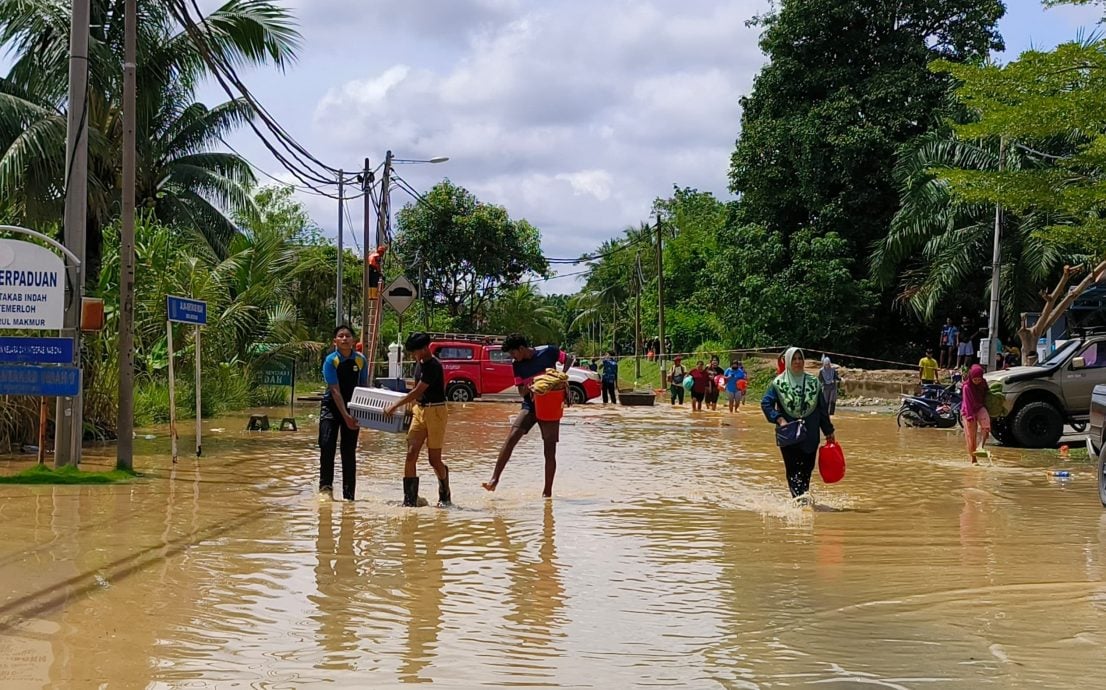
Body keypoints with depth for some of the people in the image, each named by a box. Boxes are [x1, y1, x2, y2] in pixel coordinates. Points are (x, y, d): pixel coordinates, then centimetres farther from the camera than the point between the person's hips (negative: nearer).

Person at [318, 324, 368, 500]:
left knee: (349, 451, 3)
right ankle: (325, 486, -5)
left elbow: (364, 387, 6)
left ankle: (349, 495, 8)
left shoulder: (361, 360, -4)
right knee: (327, 444, -17)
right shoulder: (330, 361, -13)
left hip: (352, 407, 2)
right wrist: (345, 416, -24)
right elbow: (335, 391, -18)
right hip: (332, 407, -2)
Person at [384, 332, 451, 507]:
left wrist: (395, 406, -16)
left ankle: (445, 497, 21)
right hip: (420, 410, 8)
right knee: (411, 455, -4)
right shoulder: (420, 363, 11)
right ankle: (410, 500, -3)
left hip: (435, 411, -8)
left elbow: (417, 392, -20)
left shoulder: (433, 366, -18)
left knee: (434, 459, -1)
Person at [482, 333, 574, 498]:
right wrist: (528, 388, -19)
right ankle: (494, 479, -17)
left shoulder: (548, 352, -9)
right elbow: (521, 391, 3)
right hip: (530, 406, 2)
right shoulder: (517, 366, 1)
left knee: (550, 450, -1)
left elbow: (568, 359, 5)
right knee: (511, 438, -17)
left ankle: (547, 492, 9)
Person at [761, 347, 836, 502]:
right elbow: (766, 403, -2)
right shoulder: (779, 382, 2)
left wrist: (829, 431, 13)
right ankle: (798, 495, -19)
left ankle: (803, 495, 17)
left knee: (807, 466, 3)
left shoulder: (813, 382, 9)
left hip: (810, 433, 3)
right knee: (793, 466, -11)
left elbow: (822, 408, 12)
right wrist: (779, 419, -15)